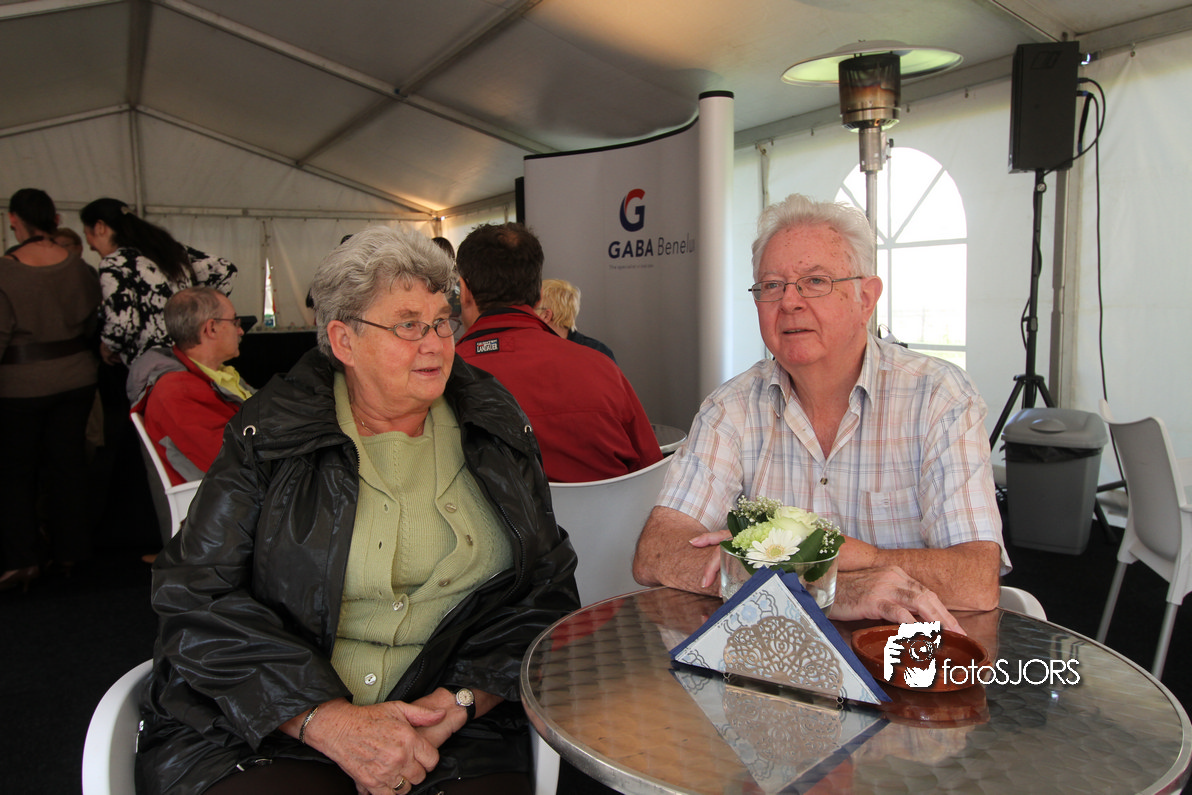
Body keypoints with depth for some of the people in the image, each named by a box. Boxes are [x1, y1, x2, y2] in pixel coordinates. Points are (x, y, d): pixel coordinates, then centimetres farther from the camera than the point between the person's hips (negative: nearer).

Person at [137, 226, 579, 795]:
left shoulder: (494, 431, 8)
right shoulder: (270, 434, 2)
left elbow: (548, 589, 6)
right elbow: (197, 600, -3)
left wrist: (459, 702, -9)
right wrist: (326, 719, -14)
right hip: (269, 728, -1)